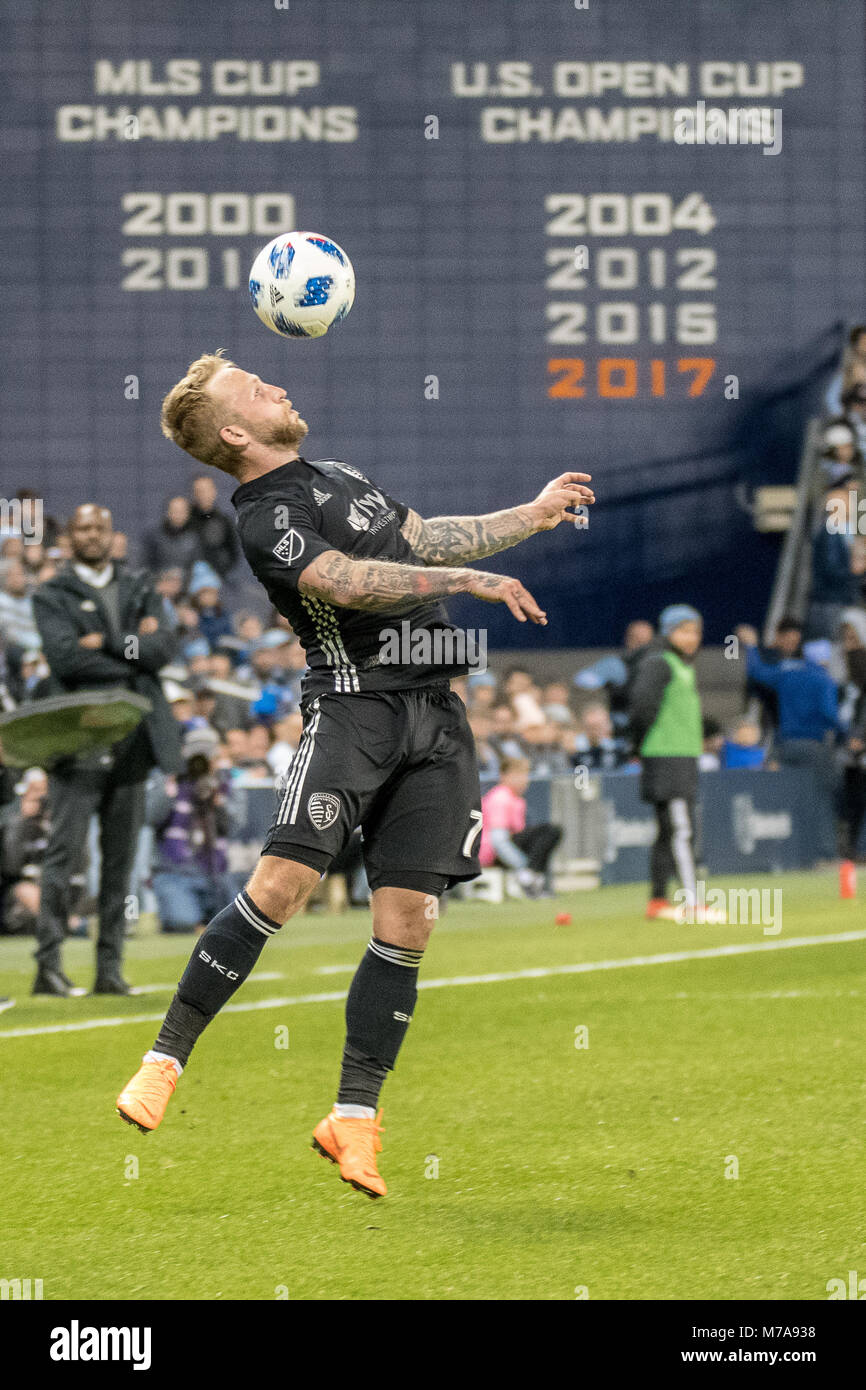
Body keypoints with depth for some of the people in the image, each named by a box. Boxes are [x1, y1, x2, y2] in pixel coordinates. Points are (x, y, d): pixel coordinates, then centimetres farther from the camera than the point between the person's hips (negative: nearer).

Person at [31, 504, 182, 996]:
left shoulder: (141, 588, 16)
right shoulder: (53, 596, 4)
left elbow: (164, 647, 1)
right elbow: (64, 656, -13)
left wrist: (107, 643, -9)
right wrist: (134, 649, -8)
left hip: (133, 742, 4)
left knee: (122, 859, 5)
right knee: (64, 854, -7)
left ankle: (110, 968, 9)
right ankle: (49, 965, -5)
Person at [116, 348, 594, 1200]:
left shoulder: (336, 477, 22)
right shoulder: (264, 517, -6)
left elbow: (426, 538, 34)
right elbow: (349, 582, -20)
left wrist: (531, 516, 39)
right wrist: (469, 580, -22)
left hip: (434, 715, 7)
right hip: (352, 704, -7)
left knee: (405, 928, -1)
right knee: (281, 884, -21)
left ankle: (353, 1120, 6)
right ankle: (165, 1062, -9)